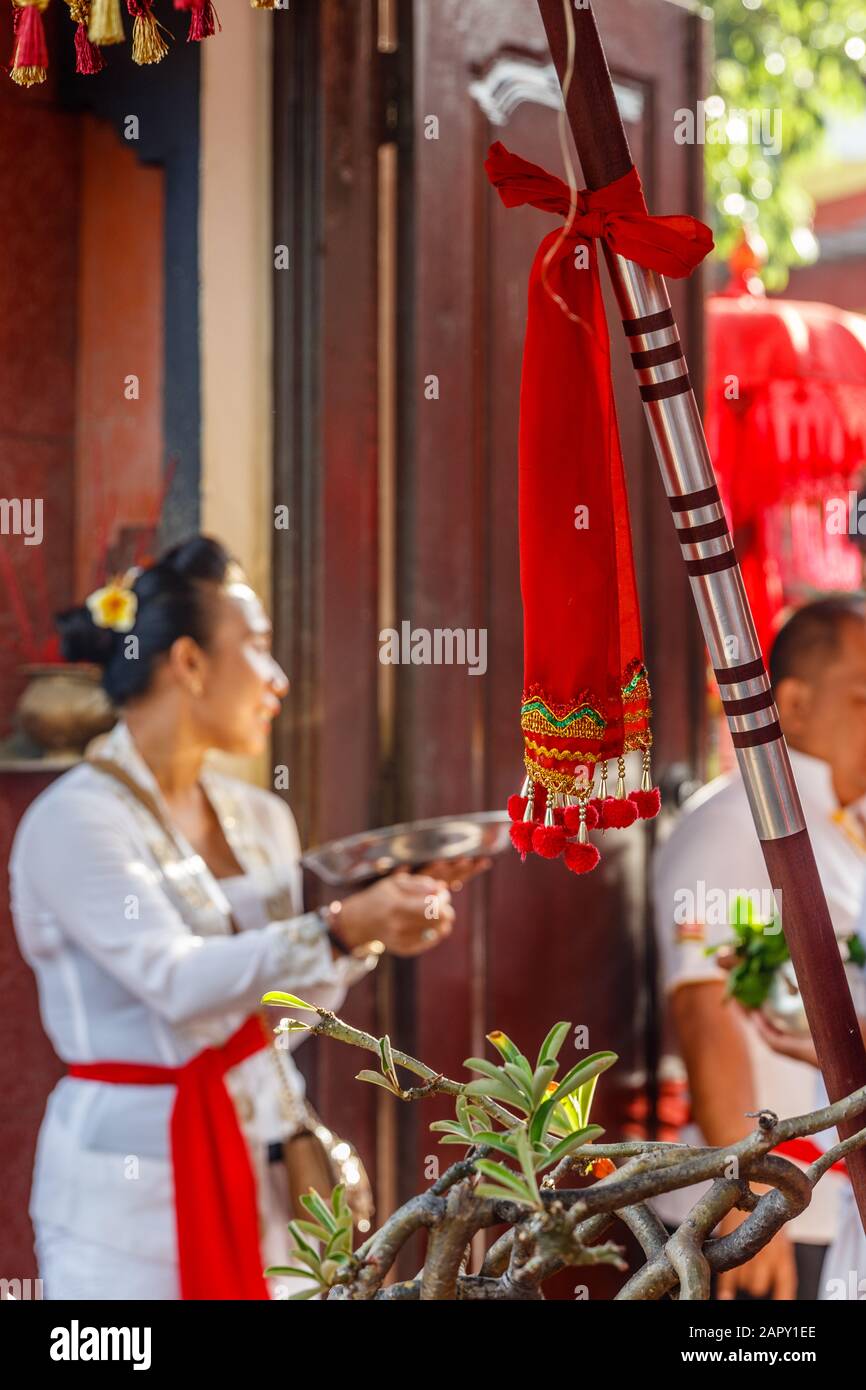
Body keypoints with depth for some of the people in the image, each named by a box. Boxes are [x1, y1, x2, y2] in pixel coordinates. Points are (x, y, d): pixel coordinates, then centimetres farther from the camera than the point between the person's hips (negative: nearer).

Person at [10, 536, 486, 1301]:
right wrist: (339, 934, -31)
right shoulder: (73, 821, -11)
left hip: (257, 1168, 6)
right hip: (133, 1173, -6)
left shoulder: (260, 817, 9)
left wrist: (383, 912, -3)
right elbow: (175, 980, -23)